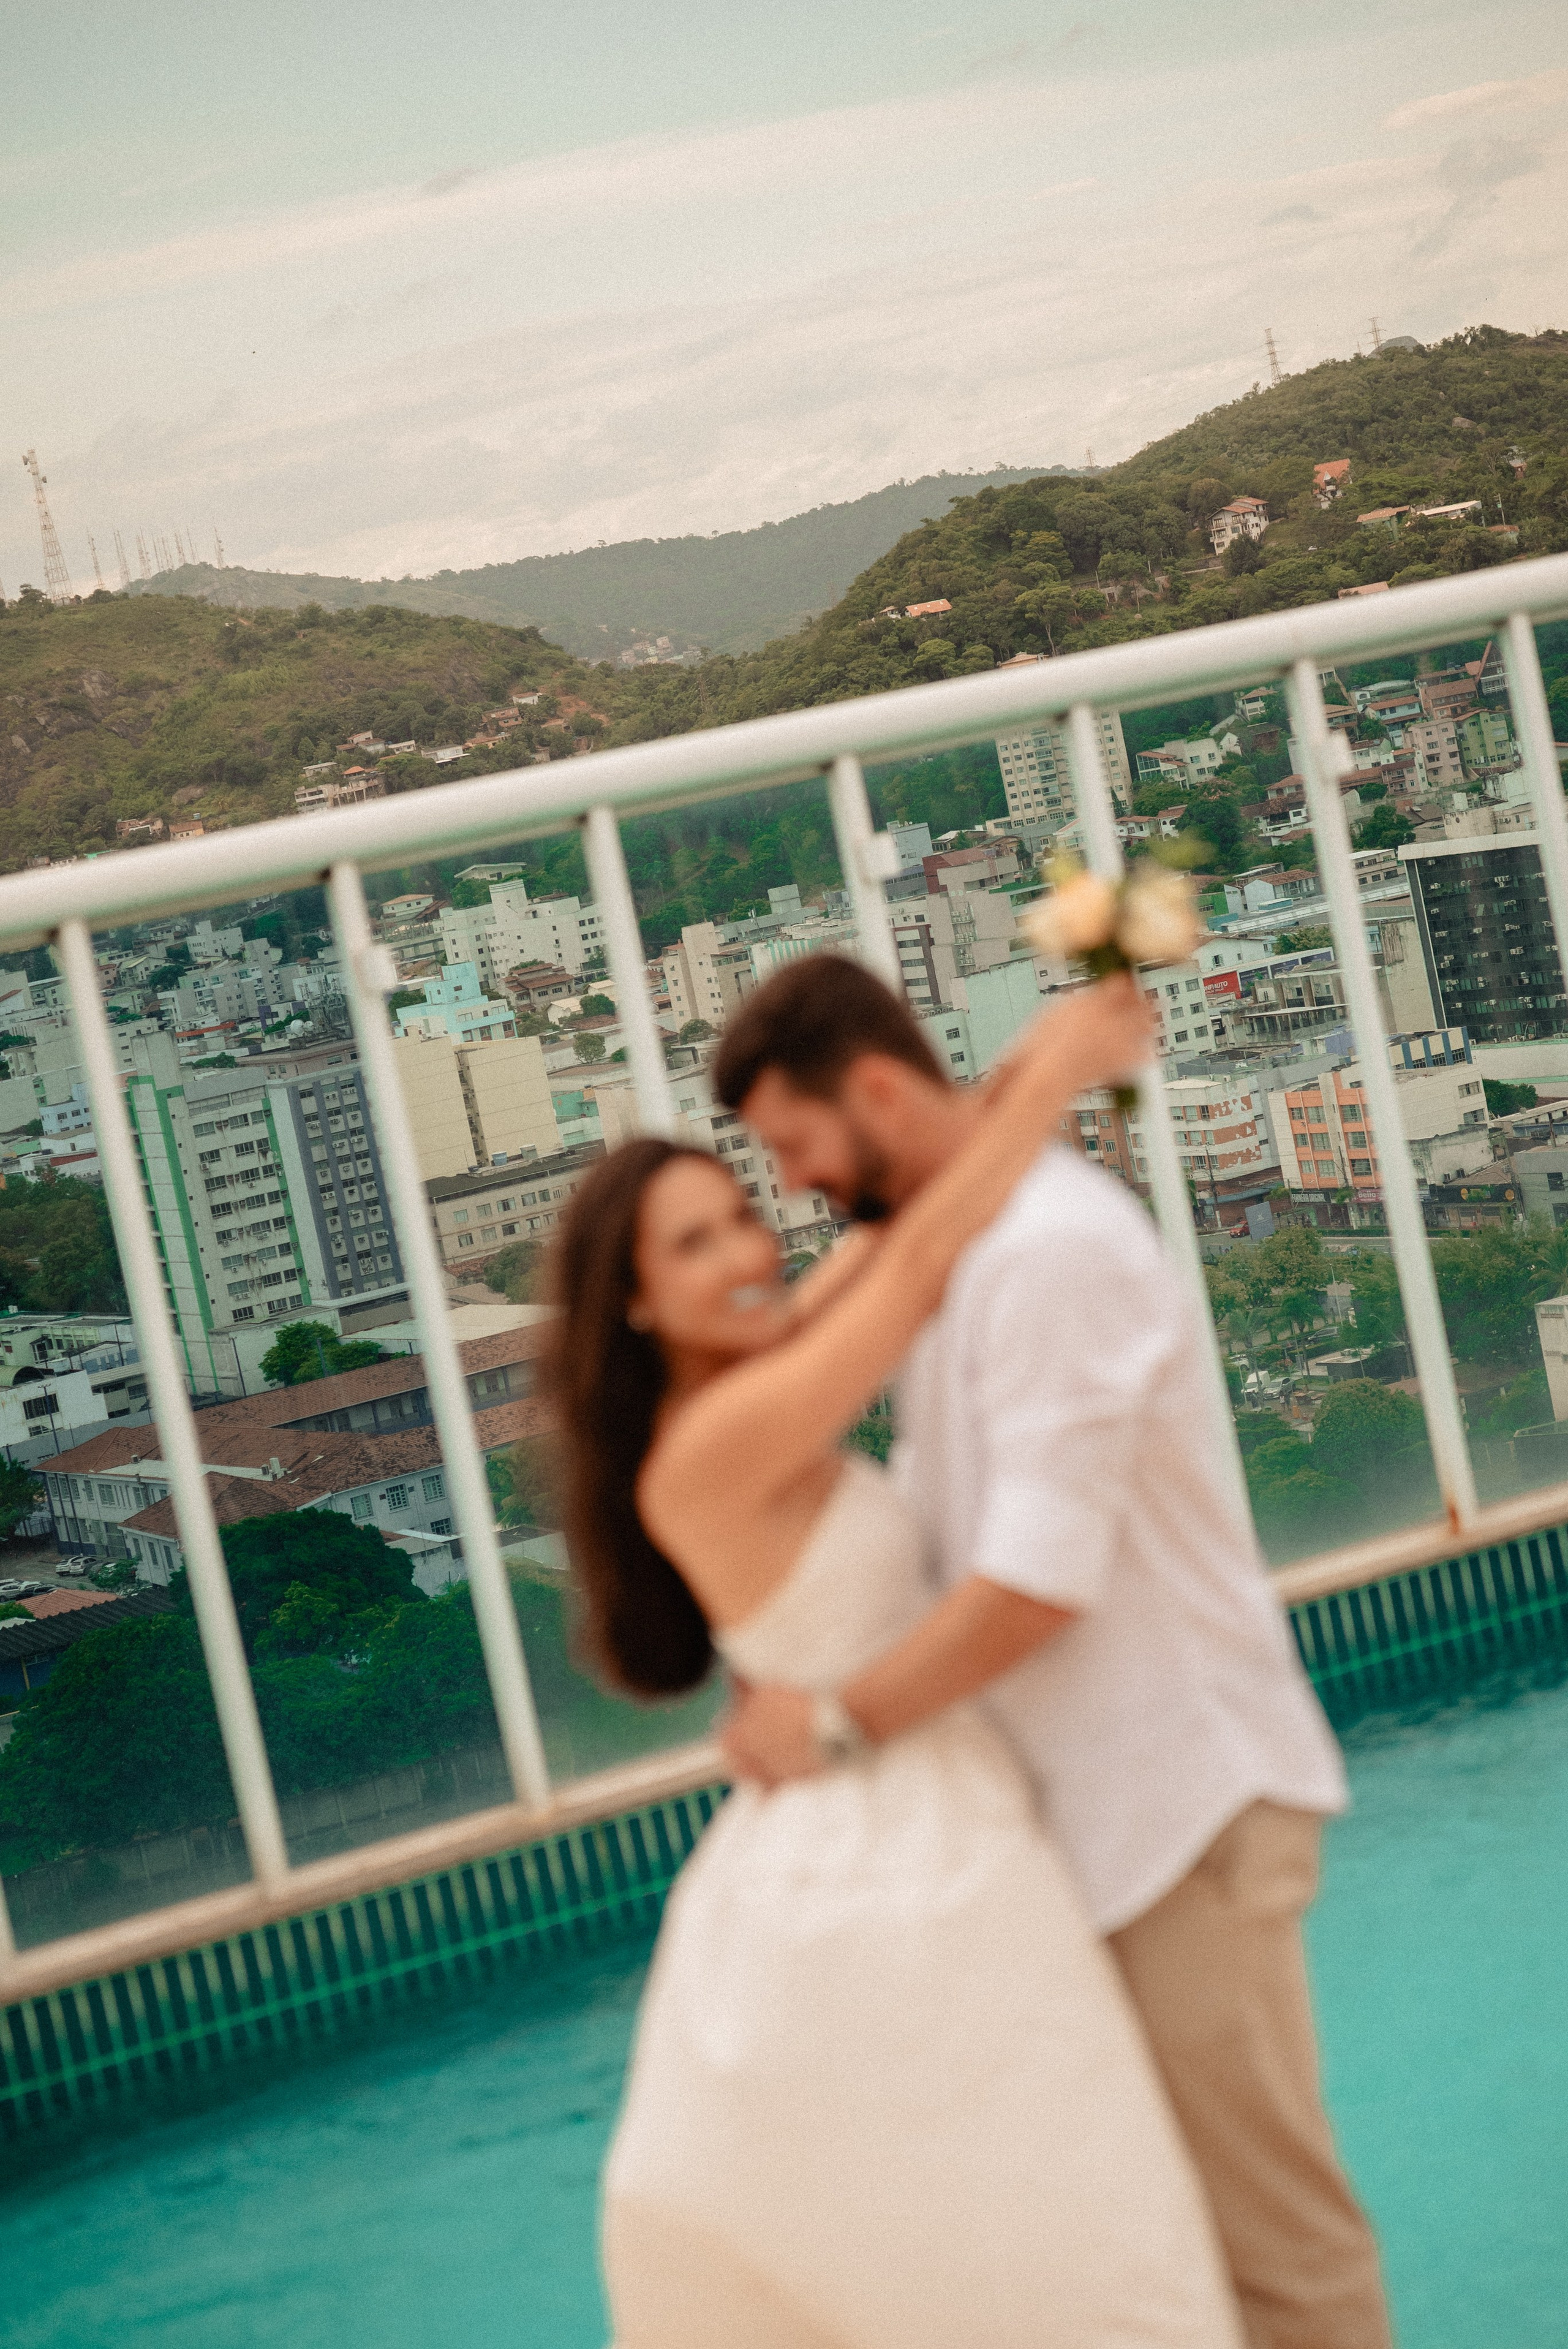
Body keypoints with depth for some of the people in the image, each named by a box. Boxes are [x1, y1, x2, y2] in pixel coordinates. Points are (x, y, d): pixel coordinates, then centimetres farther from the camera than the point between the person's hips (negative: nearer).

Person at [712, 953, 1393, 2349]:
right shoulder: (960, 1244, 11)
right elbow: (928, 1507, 18)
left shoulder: (1052, 1250, -21)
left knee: (1265, 2207, 1)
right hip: (1104, 1797, 10)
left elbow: (1041, 1580, -24)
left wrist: (841, 1722, -15)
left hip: (1182, 1797, -10)